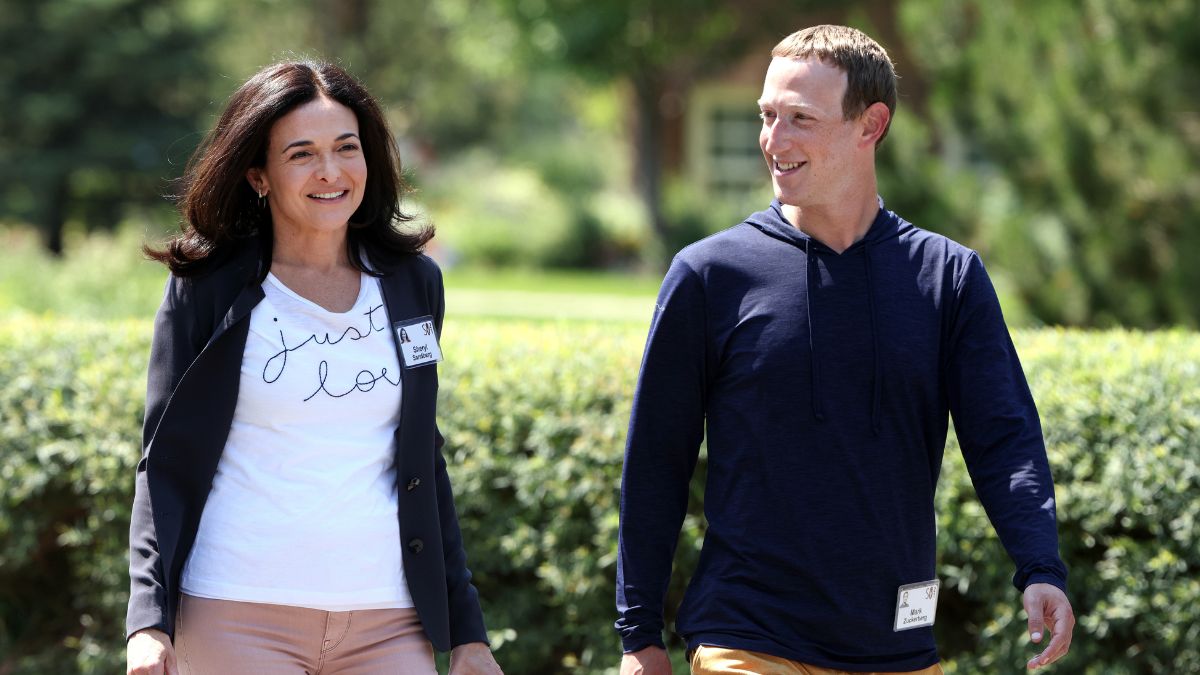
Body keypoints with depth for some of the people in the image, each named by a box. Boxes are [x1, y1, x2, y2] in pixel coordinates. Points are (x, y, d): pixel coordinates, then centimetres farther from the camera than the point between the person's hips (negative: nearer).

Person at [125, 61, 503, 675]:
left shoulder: (412, 284, 11)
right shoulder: (208, 289, 2)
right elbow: (166, 464, 0)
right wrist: (149, 620, -12)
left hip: (387, 624, 3)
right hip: (237, 619, -3)